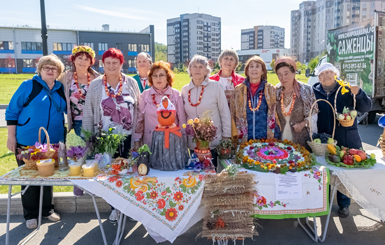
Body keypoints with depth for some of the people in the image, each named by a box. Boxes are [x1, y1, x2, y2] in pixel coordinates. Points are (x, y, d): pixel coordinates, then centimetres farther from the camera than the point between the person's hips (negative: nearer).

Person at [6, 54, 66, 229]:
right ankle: (30, 215, 22)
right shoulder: (28, 86, -5)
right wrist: (11, 137, -8)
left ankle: (47, 210, 29)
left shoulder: (61, 89, 6)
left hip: (52, 142, 4)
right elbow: (12, 111, -4)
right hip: (27, 142, -3)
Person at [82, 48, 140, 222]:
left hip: (128, 137, 0)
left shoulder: (131, 83, 4)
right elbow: (88, 113, 4)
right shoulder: (95, 85, 4)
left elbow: (138, 110, 5)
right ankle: (115, 207, 23)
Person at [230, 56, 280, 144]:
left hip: (266, 139, 0)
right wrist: (235, 135, 1)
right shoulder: (238, 90, 6)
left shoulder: (271, 90, 6)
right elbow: (232, 114, 8)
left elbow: (276, 114, 8)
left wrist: (276, 136, 2)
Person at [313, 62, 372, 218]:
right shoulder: (314, 92, 4)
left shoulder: (347, 90, 0)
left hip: (346, 140, -1)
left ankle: (344, 205, 27)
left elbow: (366, 108, -4)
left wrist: (358, 93, -21)